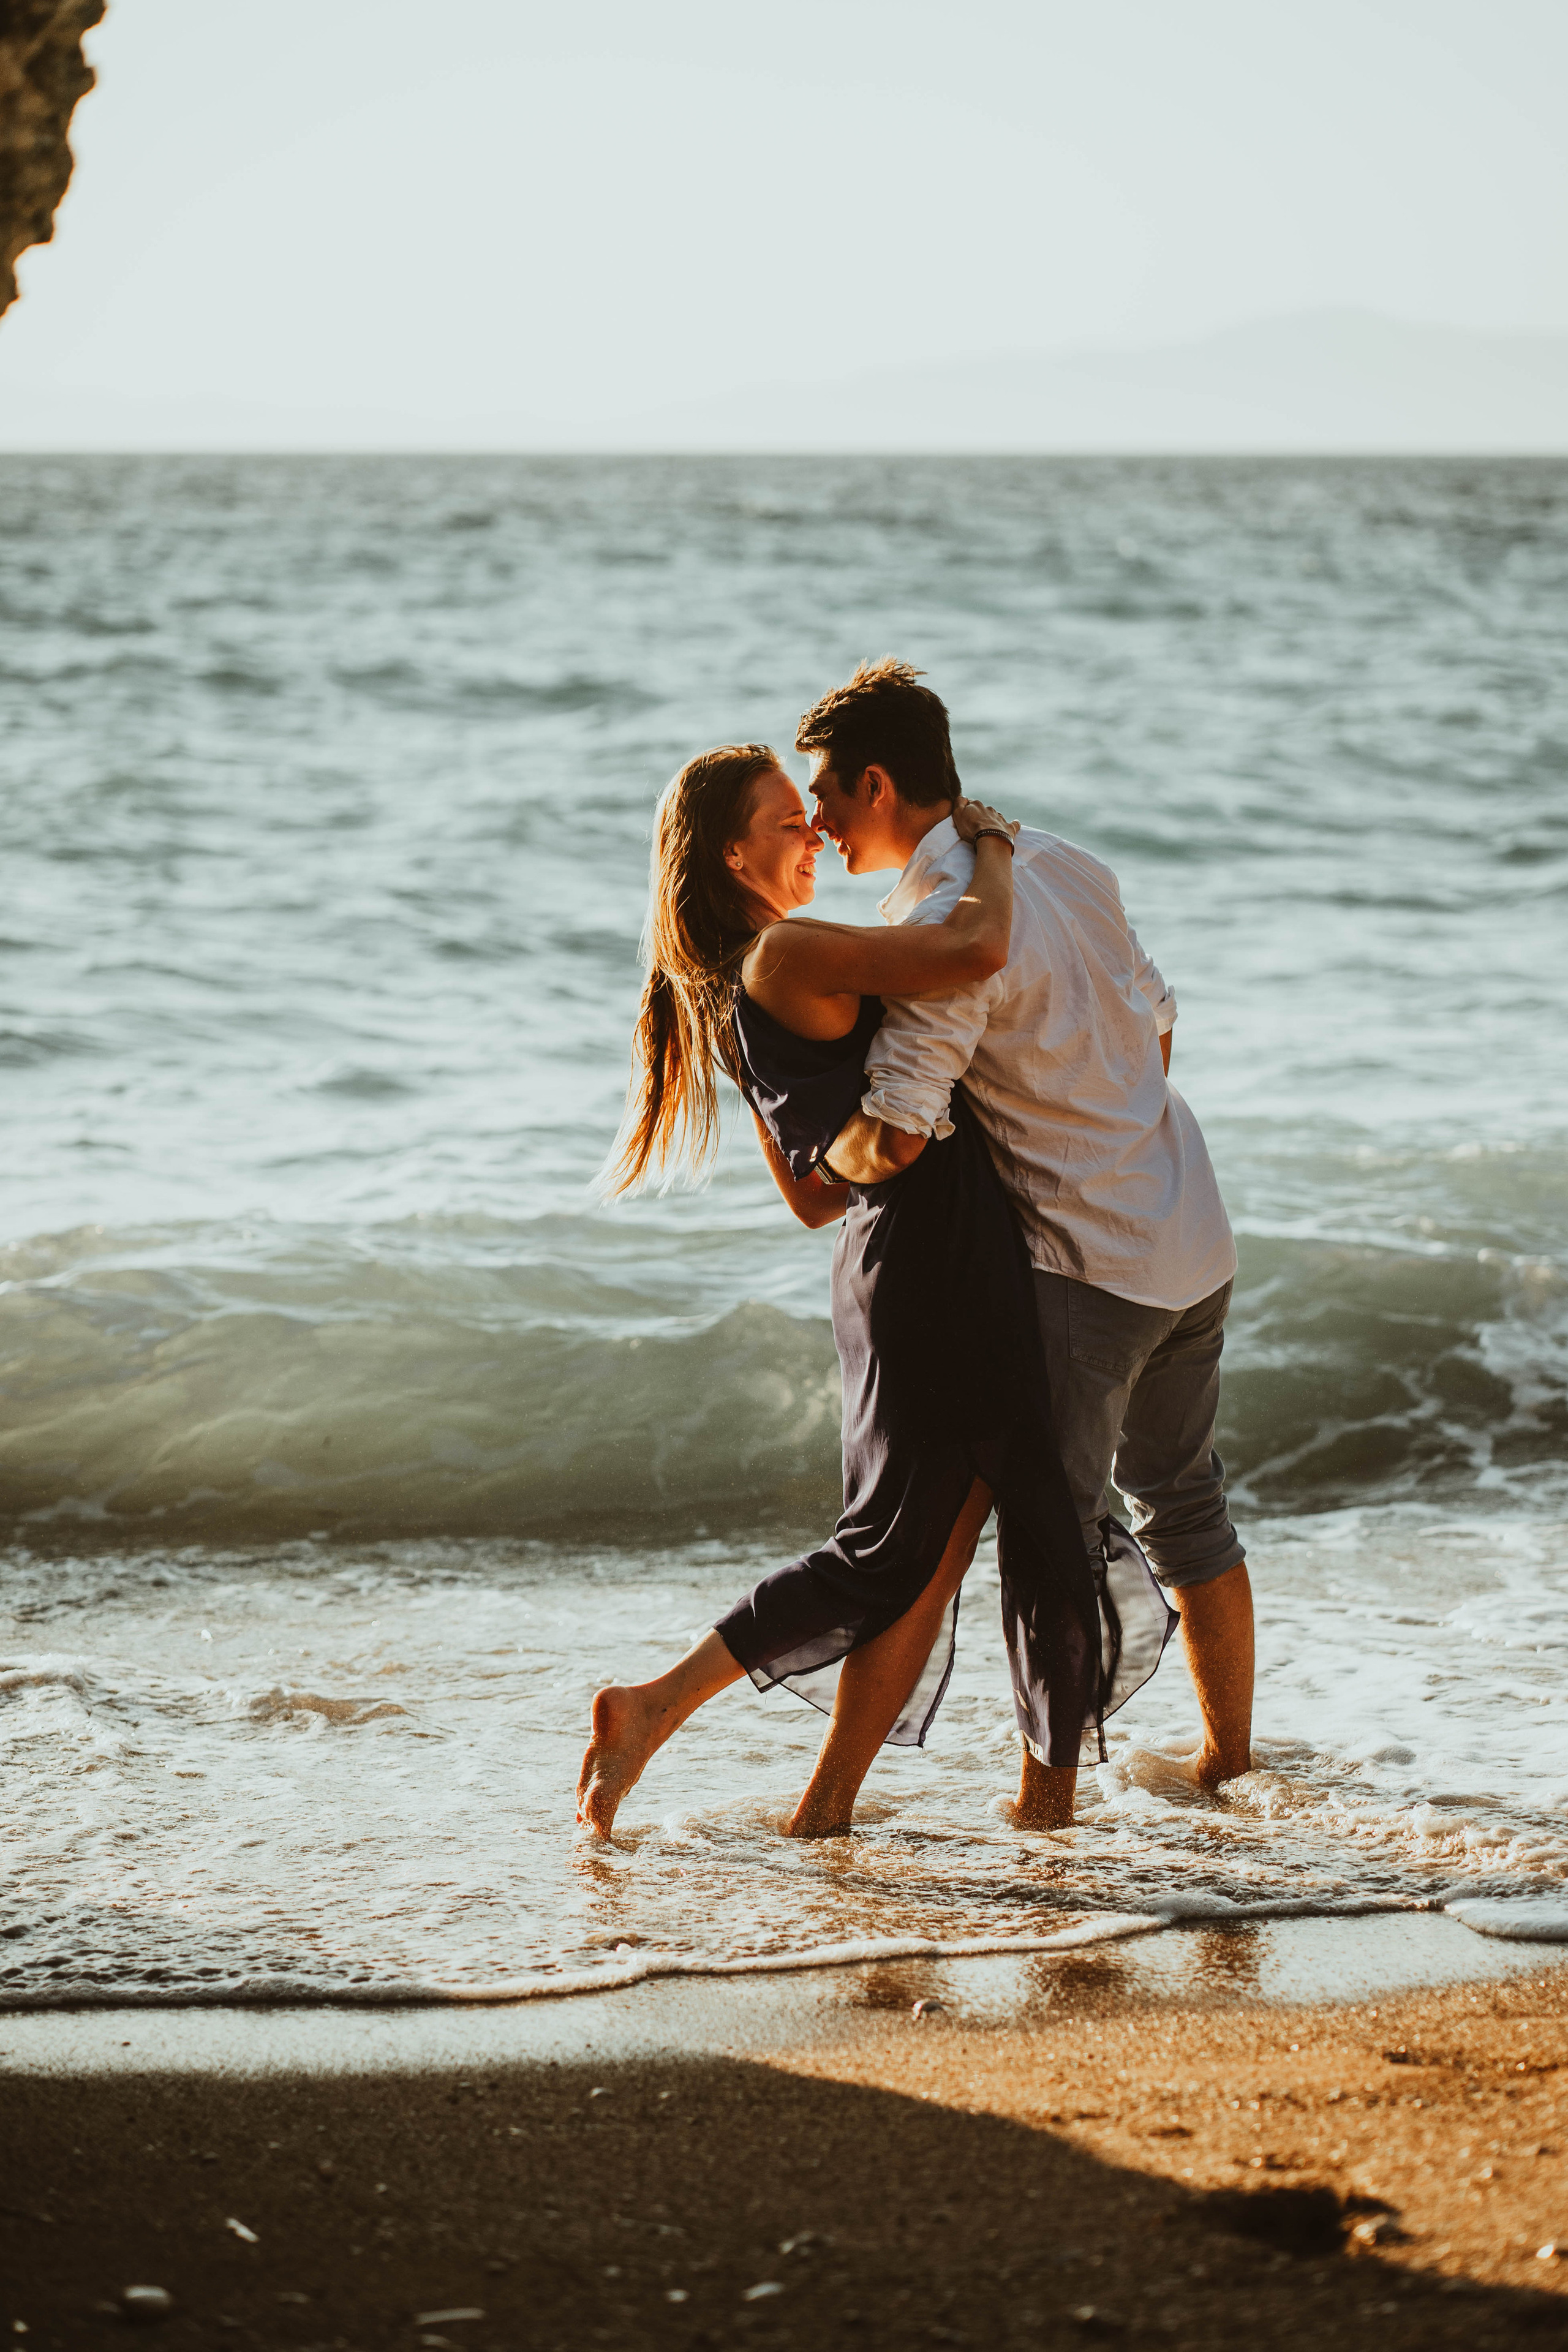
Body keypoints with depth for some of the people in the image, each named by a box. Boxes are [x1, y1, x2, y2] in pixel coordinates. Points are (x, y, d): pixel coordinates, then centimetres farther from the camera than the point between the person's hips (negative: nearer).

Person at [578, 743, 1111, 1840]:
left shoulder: (733, 997, 15)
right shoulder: (786, 955, -15)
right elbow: (978, 951, -26)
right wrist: (986, 842, -8)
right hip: (932, 1270, -9)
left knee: (934, 1561, 11)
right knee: (888, 1552, -1)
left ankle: (827, 1807, 13)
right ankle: (653, 1708, 2)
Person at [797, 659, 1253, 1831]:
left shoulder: (941, 927, -20)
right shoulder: (1066, 864, 6)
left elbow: (892, 1138, -26)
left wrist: (820, 1156, -4)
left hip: (1089, 1260, -8)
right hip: (1195, 1235, 8)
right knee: (1185, 1502, 19)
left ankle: (1049, 1791, 7)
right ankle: (1229, 1758, 29)